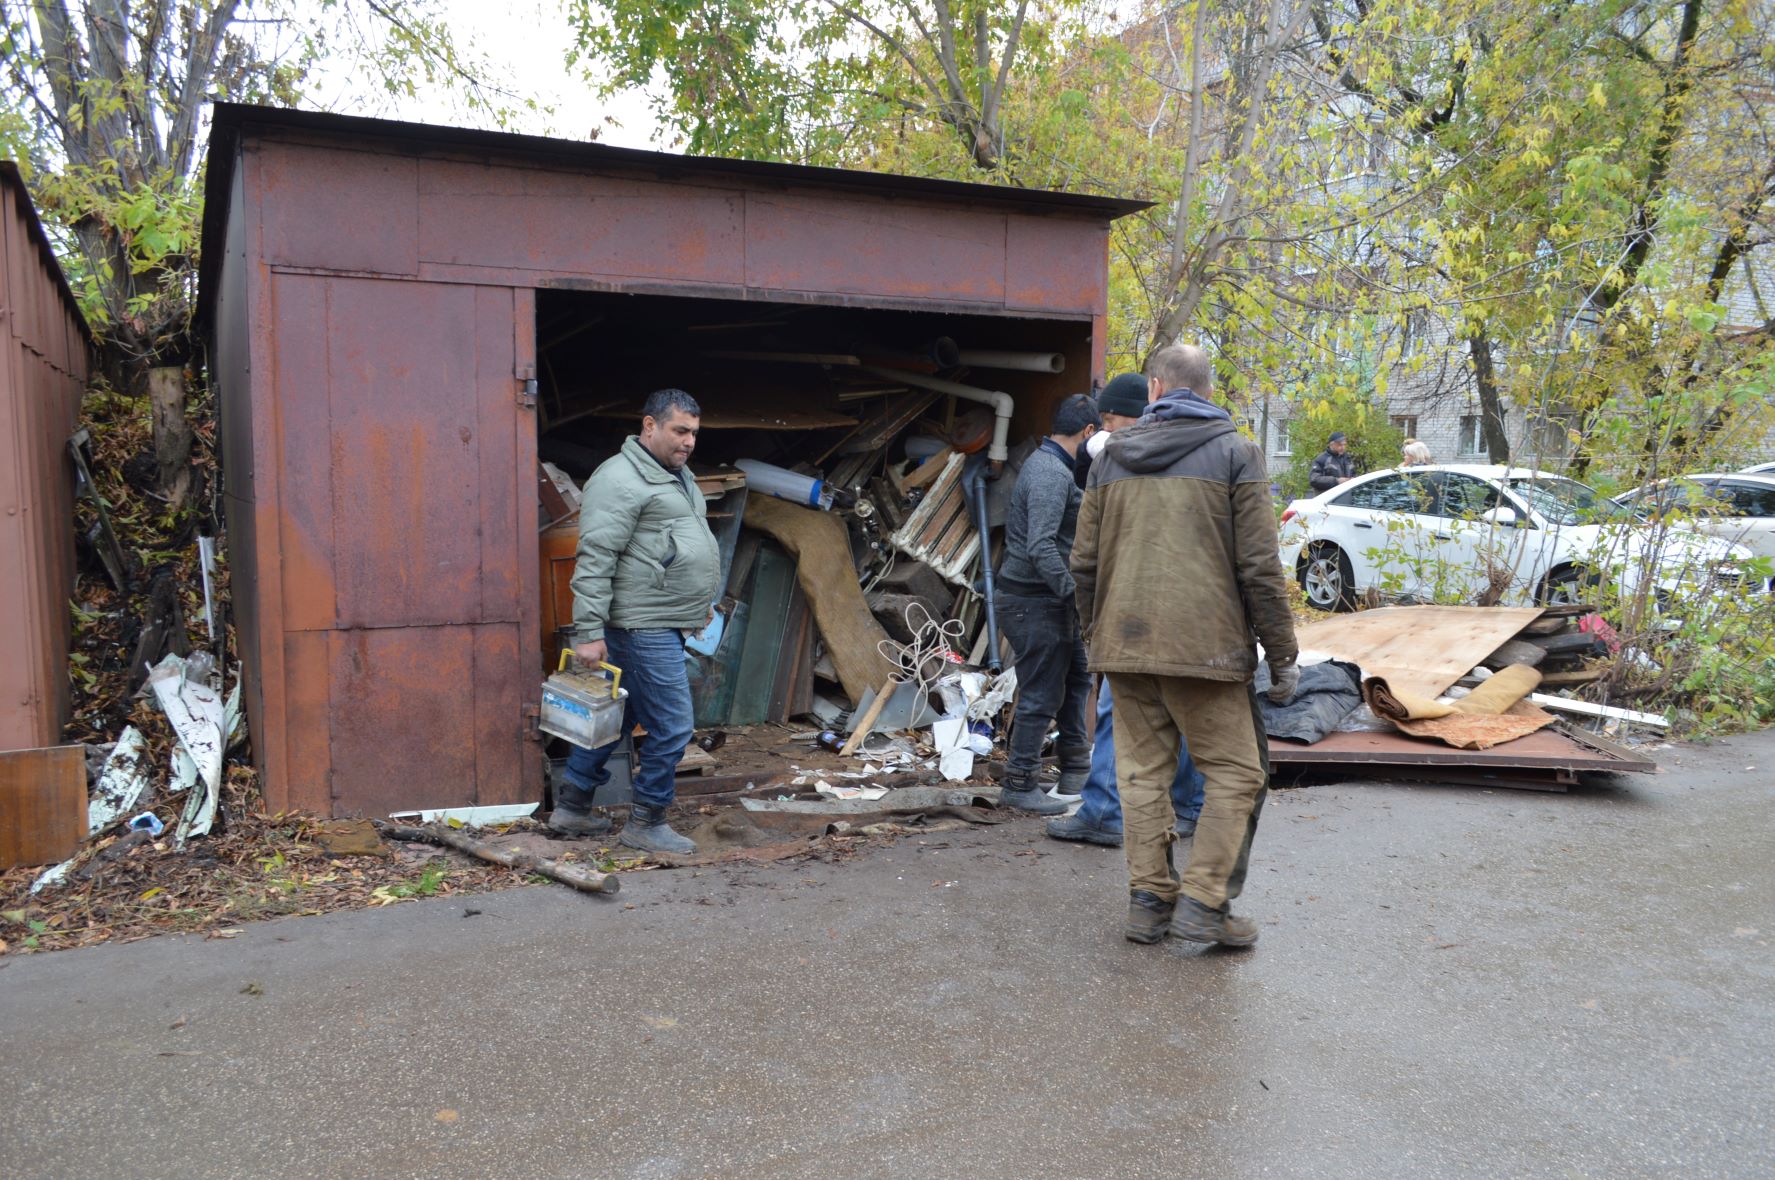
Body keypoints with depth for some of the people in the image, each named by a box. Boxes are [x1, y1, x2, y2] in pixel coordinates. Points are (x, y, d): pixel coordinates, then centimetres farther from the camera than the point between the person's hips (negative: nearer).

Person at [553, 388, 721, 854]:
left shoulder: (678, 475, 17)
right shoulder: (620, 480, -15)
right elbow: (594, 561, -19)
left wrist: (699, 605, 26)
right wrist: (589, 632, -22)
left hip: (662, 624, 10)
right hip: (644, 626, -10)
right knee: (671, 726, -5)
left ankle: (571, 807, 27)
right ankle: (646, 824, 10)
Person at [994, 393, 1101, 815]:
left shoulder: (1045, 464, 15)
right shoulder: (1052, 474, -19)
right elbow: (1041, 547, -28)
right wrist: (1075, 595, -26)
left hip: (1048, 598, 11)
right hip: (1034, 601, -11)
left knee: (1076, 676, 20)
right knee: (1041, 694, -4)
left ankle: (1075, 771, 31)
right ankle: (1019, 786, 7)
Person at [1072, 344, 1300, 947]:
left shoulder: (1111, 455, 12)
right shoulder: (1234, 451, 0)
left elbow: (1085, 561, 14)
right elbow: (1259, 566, -6)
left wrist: (1094, 635, 24)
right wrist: (1282, 656, 0)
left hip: (1125, 642, 5)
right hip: (1204, 643, -4)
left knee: (1142, 772, 11)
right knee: (1235, 772, 6)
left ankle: (1149, 898, 14)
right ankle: (1203, 901, 2)